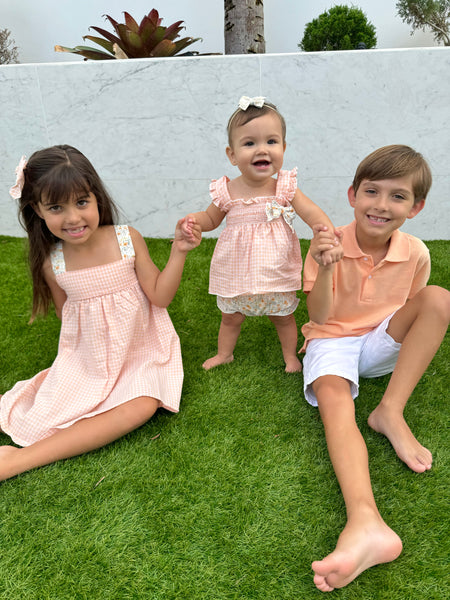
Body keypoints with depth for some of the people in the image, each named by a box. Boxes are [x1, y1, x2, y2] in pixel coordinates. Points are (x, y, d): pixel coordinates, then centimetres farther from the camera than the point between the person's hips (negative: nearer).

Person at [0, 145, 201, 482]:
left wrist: (179, 251, -21)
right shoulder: (51, 262, -9)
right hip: (85, 358, 1)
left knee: (143, 406, -27)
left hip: (138, 350, -1)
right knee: (51, 415, -17)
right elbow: (66, 316, 8)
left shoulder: (127, 239, -13)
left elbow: (160, 296, -11)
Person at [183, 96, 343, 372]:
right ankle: (224, 353, 45)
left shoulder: (285, 188, -13)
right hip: (236, 273, 1)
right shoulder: (227, 192, -11)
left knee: (283, 316, 18)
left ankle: (291, 355, 43)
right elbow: (211, 219, 6)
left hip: (277, 270, -1)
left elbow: (314, 214, -21)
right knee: (231, 317, 20)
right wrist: (193, 220, -16)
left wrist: (329, 238, -39)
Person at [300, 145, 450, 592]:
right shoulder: (328, 242, -13)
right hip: (332, 340, -2)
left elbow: (414, 311, 12)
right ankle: (366, 525, -50)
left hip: (383, 343, 3)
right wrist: (326, 267, -31)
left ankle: (391, 412, -22)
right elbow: (319, 316, -17)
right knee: (333, 398, -33)